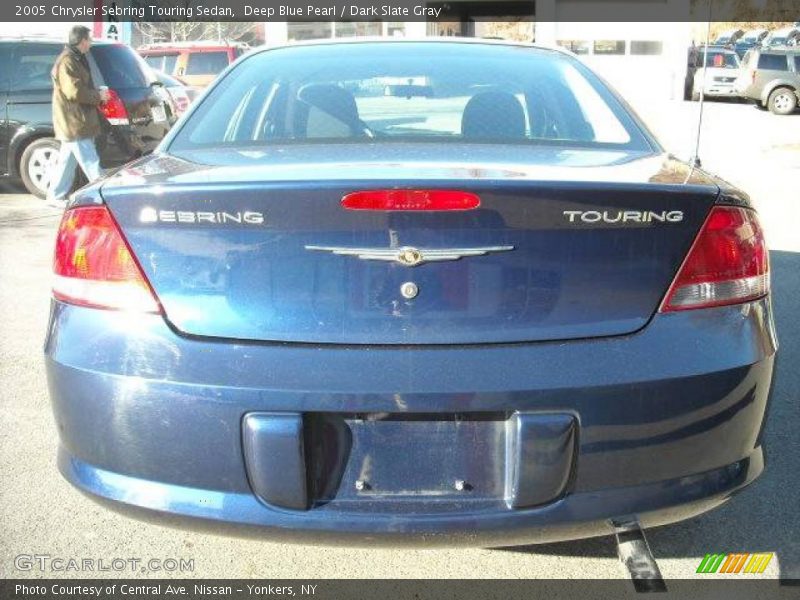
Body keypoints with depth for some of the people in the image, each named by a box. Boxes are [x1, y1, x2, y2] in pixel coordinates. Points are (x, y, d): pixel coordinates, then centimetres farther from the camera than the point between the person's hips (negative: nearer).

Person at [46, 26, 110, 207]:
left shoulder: (76, 59, 18)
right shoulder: (67, 61, -16)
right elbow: (74, 91, -23)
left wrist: (97, 94, 5)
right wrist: (98, 95, -12)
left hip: (75, 121, 11)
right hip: (74, 122, -11)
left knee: (67, 160, 15)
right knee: (91, 162, -8)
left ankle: (55, 196, 22)